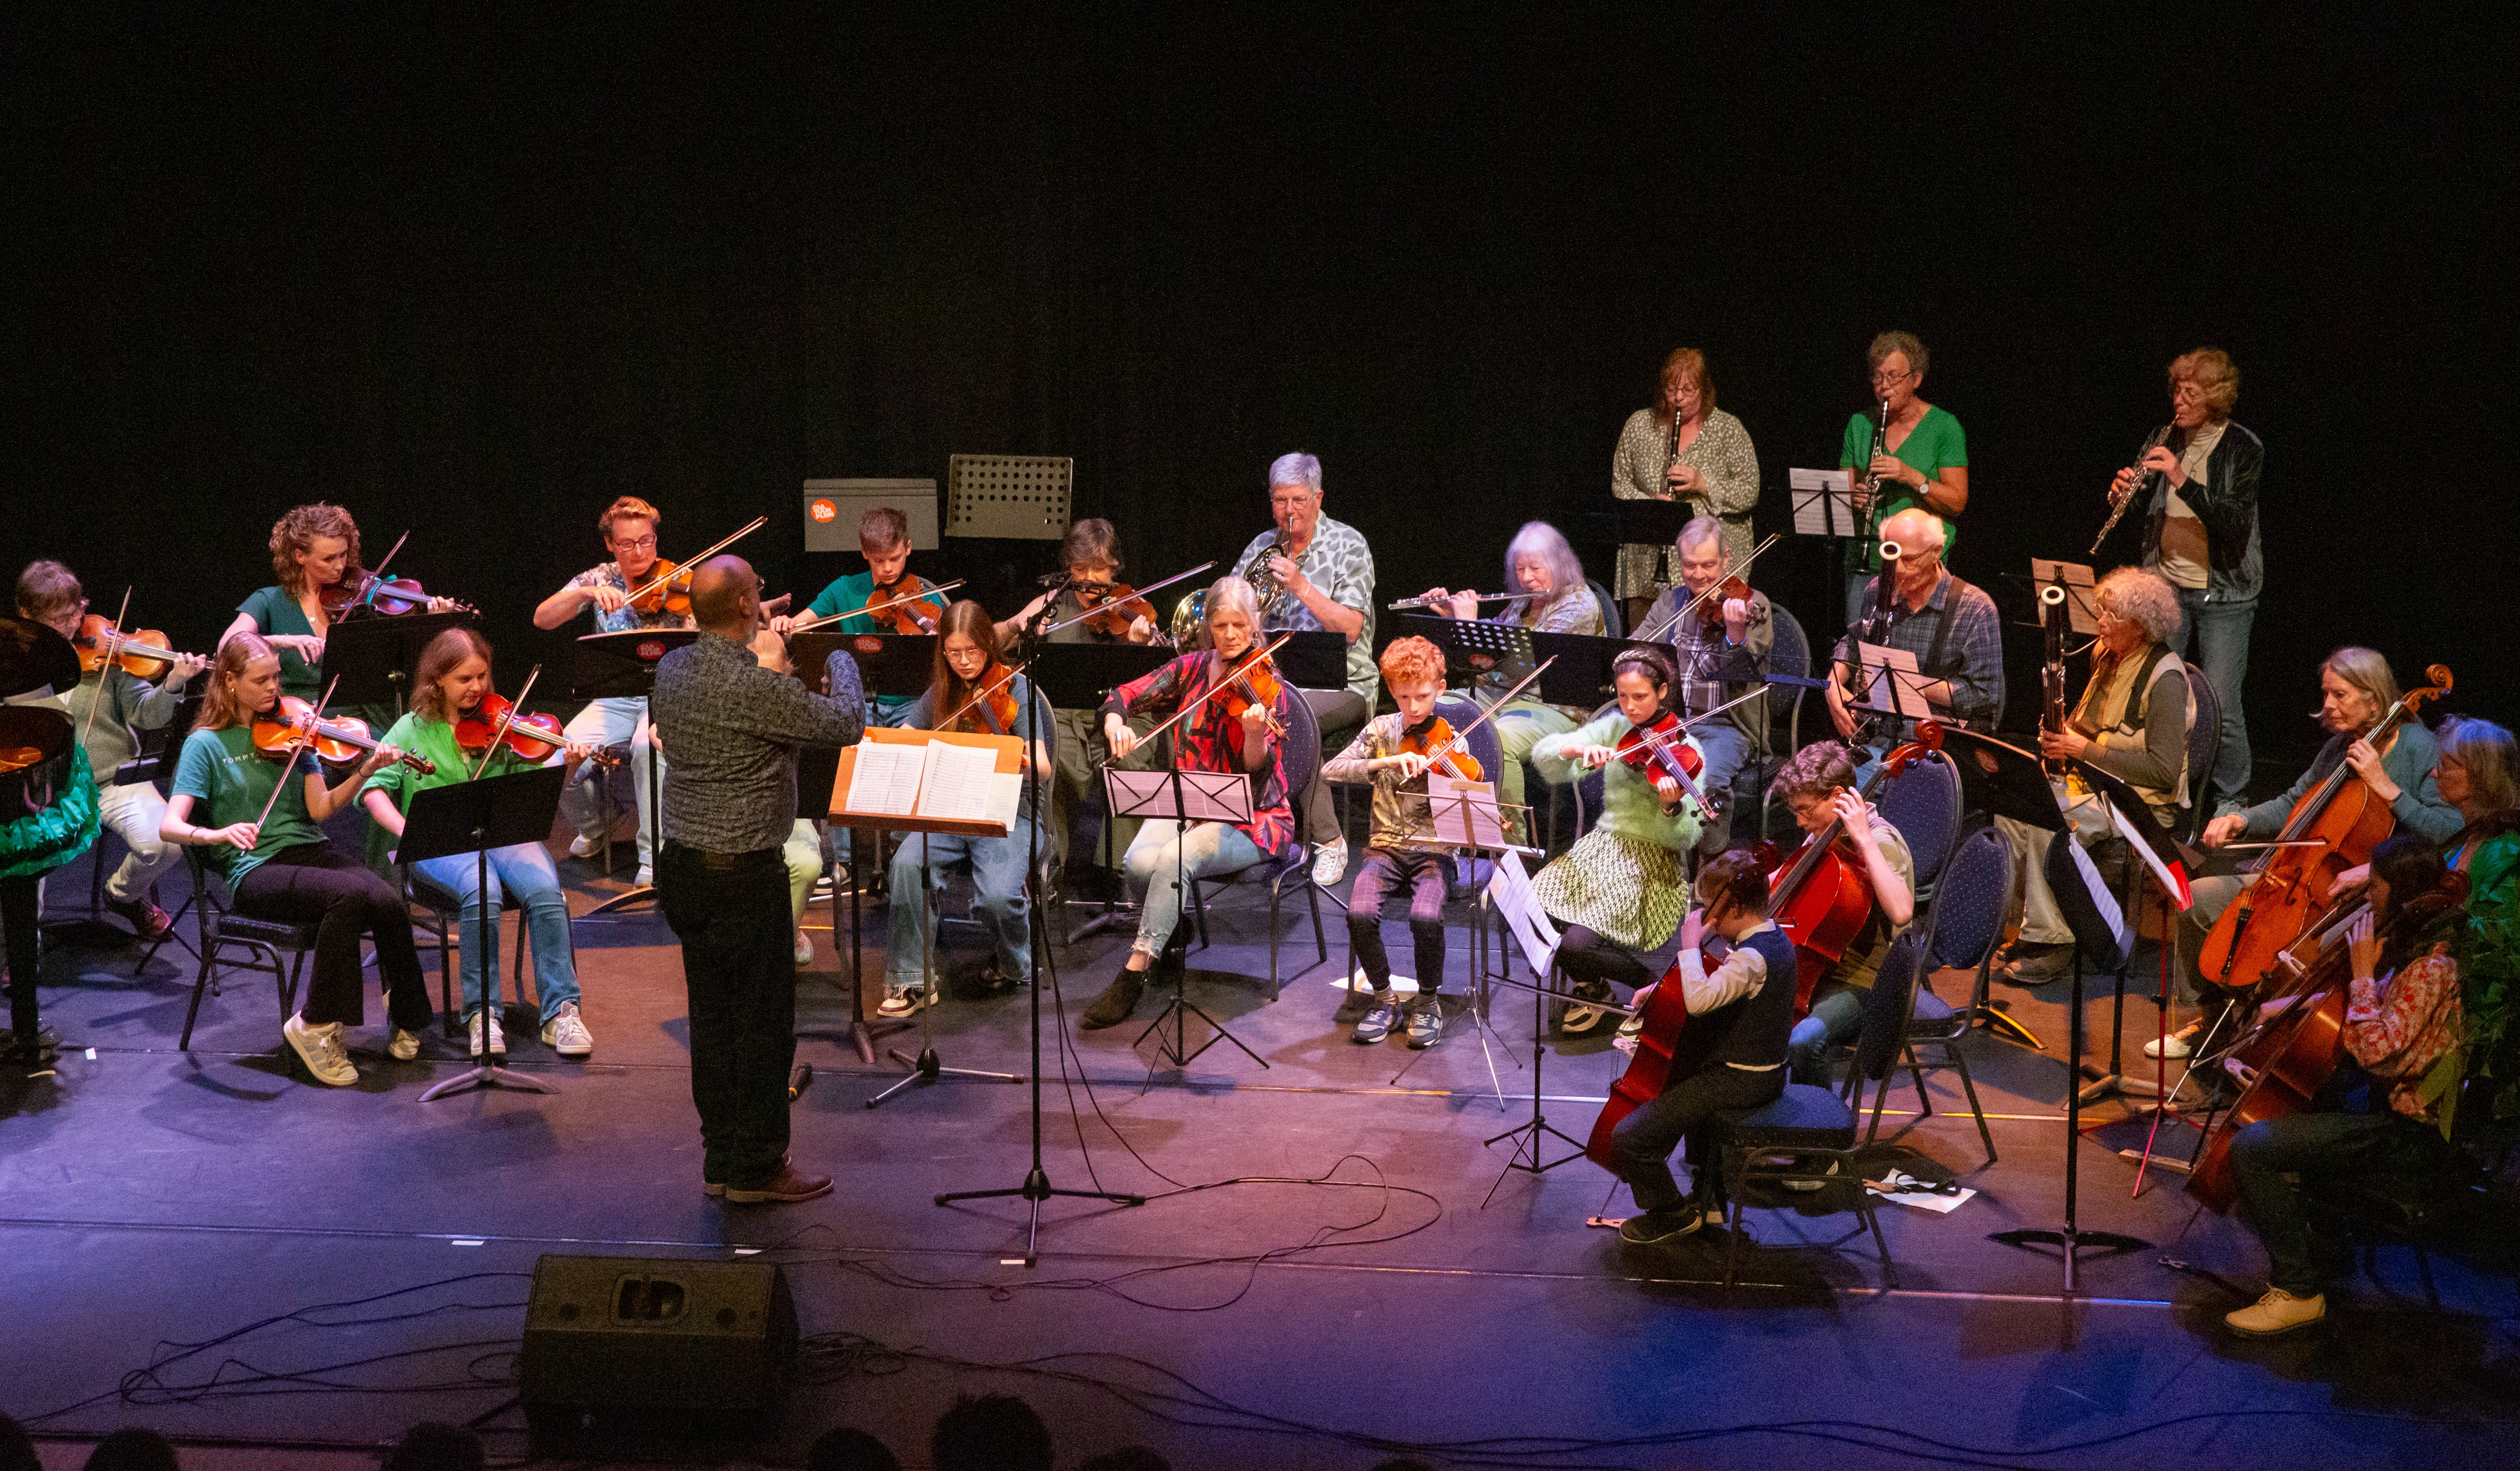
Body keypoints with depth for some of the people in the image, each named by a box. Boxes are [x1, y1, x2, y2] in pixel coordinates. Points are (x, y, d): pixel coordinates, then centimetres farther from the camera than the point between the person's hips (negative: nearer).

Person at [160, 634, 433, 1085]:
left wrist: (367, 770, -13)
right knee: (350, 893, -33)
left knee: (389, 902, -27)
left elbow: (320, 808, 3)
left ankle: (405, 1015, -4)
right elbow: (169, 825, -10)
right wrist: (217, 834, -31)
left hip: (310, 851, 4)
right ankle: (316, 1026, -18)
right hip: (256, 870, -4)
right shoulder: (207, 744, 1)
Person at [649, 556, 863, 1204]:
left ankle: (721, 1158, 23)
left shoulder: (671, 669, 3)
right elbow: (847, 724, -12)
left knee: (712, 1016, 15)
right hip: (746, 873, -8)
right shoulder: (759, 687, -22)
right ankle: (757, 1167, 9)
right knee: (765, 1021, 3)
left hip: (683, 865, 8)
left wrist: (760, 662, 11)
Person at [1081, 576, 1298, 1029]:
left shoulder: (1269, 690, -7)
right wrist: (1117, 724, -16)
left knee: (1176, 856, -33)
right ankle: (1173, 933, 5)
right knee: (1139, 861, -26)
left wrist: (1254, 733, -37)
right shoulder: (1193, 669, 6)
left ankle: (1134, 973, -25)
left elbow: (1256, 774, -16)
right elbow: (1125, 696, 7)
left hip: (1251, 819, -4)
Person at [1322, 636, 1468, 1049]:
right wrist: (1389, 761, -21)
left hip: (1432, 851, -1)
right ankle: (1384, 1000, -4)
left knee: (1426, 918, -32)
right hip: (1386, 847, 1)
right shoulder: (1381, 730, 6)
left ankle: (1428, 1001, -4)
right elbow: (1332, 770, -10)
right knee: (1361, 914, -28)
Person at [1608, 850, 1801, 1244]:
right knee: (1681, 1080, 41)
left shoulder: (1752, 959, -27)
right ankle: (1709, 1196, 44)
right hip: (1763, 1069, 11)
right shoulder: (1773, 939, 5)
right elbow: (1715, 986, 20)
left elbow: (1699, 999, -41)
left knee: (1629, 1137, -13)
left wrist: (1691, 943, -28)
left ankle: (1670, 1212, 12)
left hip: (1737, 1080, -11)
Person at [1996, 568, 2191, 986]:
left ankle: (2055, 944, -21)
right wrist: (2064, 735, 1)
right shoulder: (2105, 656, 9)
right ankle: (2037, 920, -3)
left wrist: (2087, 749, -20)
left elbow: (2163, 771, -20)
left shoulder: (2164, 676, -17)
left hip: (2143, 801, -9)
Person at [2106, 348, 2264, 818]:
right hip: (2168, 587, 5)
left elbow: (2237, 523, -20)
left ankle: (2228, 799, 11)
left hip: (2223, 595, -5)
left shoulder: (2243, 449, -9)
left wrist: (2183, 481, -28)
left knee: (2220, 705, -5)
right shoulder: (2171, 441, 7)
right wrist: (2125, 491, -6)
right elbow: (2151, 512, 16)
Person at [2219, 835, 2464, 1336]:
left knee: (2251, 1147, -23)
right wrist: (2292, 1006, 8)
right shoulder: (2410, 947, 6)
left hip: (2409, 1130, -11)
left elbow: (2374, 1046, -32)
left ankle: (2299, 1292, -11)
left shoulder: (2431, 969, -25)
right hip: (2376, 1096, 11)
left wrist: (2363, 972, -23)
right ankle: (2315, 1236, 35)